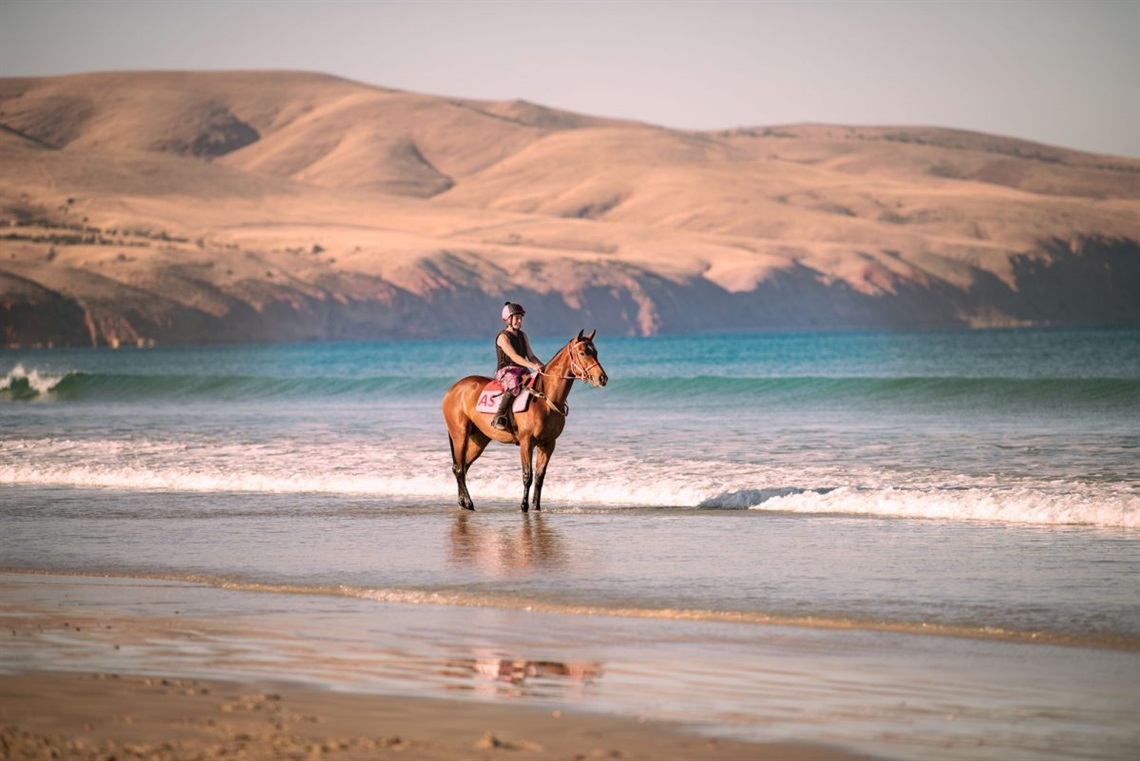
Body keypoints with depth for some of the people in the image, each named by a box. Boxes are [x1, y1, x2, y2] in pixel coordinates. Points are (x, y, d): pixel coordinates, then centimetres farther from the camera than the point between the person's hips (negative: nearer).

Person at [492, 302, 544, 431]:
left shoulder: (522, 335, 16)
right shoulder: (503, 337, -9)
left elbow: (531, 356, 13)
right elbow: (514, 357, -22)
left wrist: (543, 367, -5)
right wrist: (533, 366, -34)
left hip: (521, 372, 7)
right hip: (505, 371, -7)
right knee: (514, 385, -39)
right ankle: (499, 418, -37)